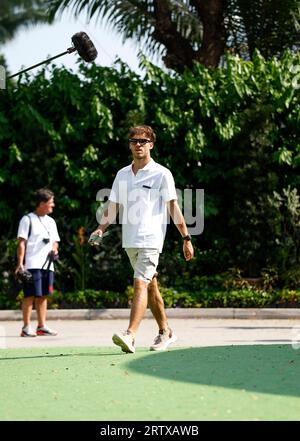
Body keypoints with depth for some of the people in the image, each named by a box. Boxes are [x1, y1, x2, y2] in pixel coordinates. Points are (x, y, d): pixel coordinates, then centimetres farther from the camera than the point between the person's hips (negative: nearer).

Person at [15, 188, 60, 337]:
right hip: (32, 265, -7)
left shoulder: (51, 221, 19)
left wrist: (54, 250, 2)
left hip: (48, 265, 7)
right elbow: (21, 243, -7)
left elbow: (55, 241, 25)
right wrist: (20, 263, -15)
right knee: (30, 295, -7)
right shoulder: (28, 219, -3)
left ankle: (42, 326, 14)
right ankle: (26, 328, -4)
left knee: (43, 296, 9)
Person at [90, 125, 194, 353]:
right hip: (129, 240, 6)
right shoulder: (122, 174, 13)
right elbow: (113, 206, 14)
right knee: (150, 286, 13)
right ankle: (165, 332, 24)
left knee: (140, 284, -18)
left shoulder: (162, 174, -3)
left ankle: (130, 336, -28)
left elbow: (173, 206, -2)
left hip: (151, 239, -6)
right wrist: (101, 229, -2)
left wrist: (186, 238, -4)